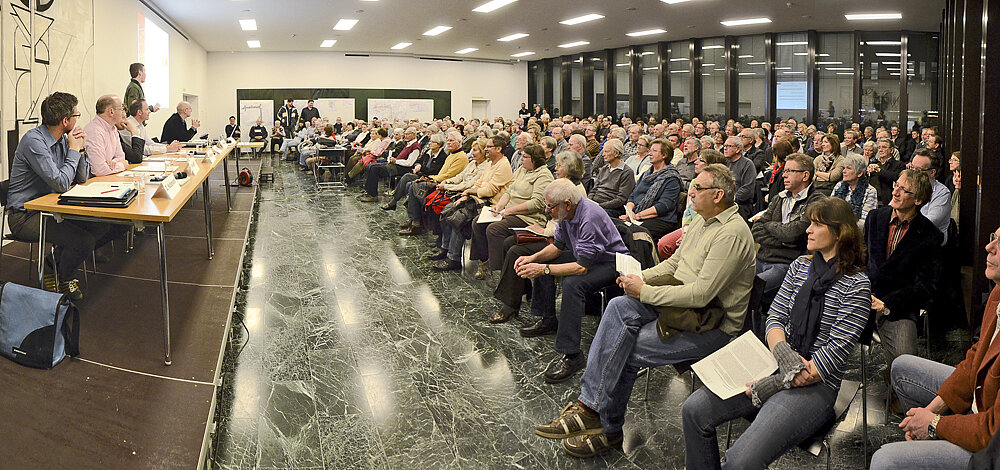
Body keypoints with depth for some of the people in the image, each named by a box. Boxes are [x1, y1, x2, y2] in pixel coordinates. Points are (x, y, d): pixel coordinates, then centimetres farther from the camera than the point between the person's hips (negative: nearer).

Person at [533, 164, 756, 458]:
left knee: (627, 350, -20)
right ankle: (589, 405, -18)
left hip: (714, 325, -9)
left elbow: (701, 294, -25)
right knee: (620, 307, -16)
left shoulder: (732, 234, -20)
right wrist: (640, 277, 2)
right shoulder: (702, 220, 12)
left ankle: (610, 430, 0)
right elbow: (675, 261, 20)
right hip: (685, 301, 9)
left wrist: (645, 291, -17)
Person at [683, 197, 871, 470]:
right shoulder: (800, 266, 11)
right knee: (694, 410, -10)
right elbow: (775, 317, 8)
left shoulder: (856, 285, -8)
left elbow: (837, 351, -14)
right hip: (775, 364, 7)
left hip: (817, 385, -6)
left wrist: (773, 384, -17)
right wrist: (784, 355, -16)